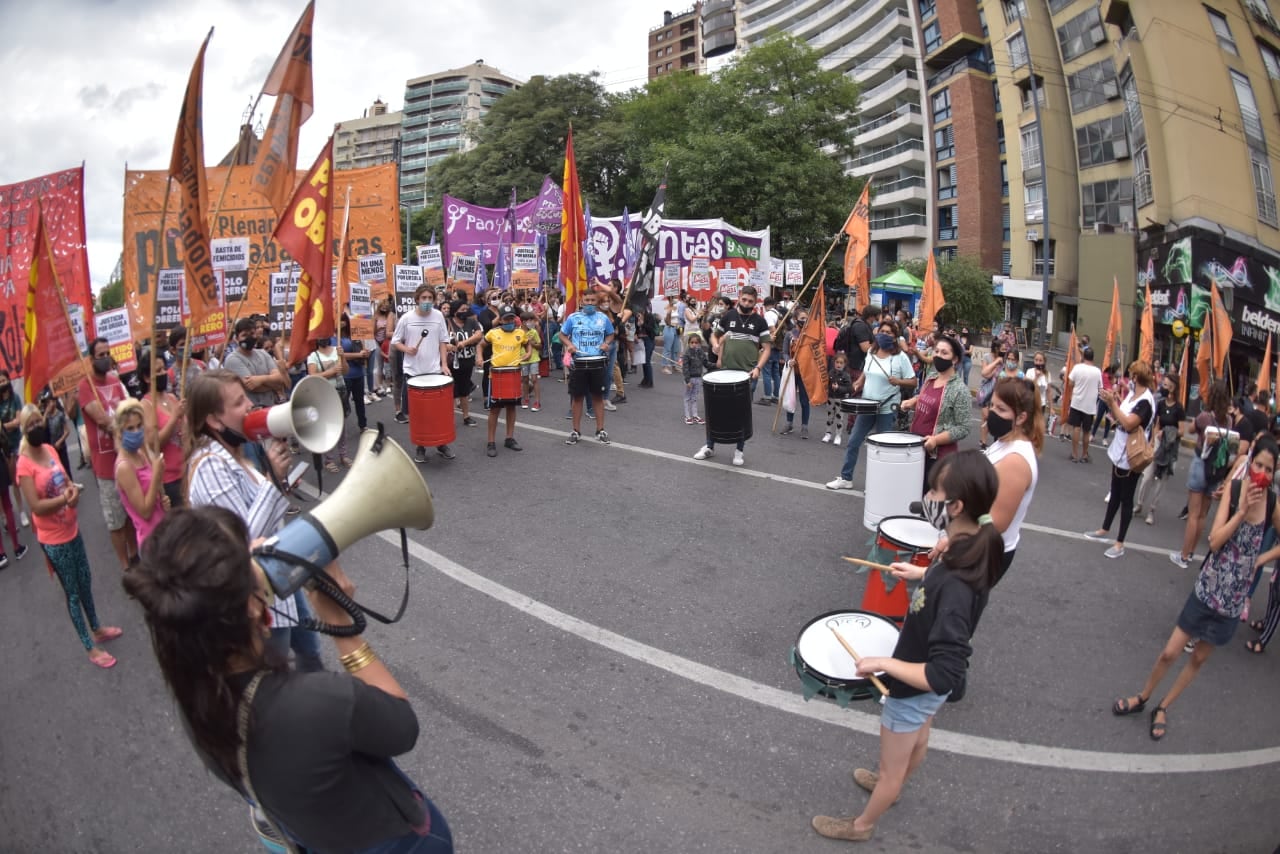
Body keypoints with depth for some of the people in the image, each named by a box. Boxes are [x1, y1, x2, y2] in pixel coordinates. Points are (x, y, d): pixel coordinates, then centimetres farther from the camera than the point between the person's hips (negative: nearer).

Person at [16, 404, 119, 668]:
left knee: (85, 582, 21)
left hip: (72, 530, 7)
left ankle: (97, 628, 41)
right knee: (73, 592, 5)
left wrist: (73, 488, -9)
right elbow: (36, 506, -22)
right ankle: (90, 648, 19)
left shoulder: (49, 449, 1)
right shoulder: (24, 465, -20)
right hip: (53, 540, -7)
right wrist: (64, 499, -31)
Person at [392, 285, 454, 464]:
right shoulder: (406, 318, -5)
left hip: (435, 371, 1)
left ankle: (441, 444, 22)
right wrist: (406, 349, -17)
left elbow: (443, 342, 7)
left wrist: (444, 364, -2)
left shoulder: (438, 316, 0)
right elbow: (395, 341, 3)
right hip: (413, 372, -1)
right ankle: (420, 447, 20)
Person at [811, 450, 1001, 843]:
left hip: (916, 689, -8)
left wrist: (882, 662, -30)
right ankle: (891, 785, 62)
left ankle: (862, 825, 46)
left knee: (891, 767, 21)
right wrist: (923, 574, 7)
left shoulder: (955, 587, -42)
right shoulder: (974, 545, -16)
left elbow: (943, 676, -38)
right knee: (918, 742, 35)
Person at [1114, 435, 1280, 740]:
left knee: (1198, 658, 16)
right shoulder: (1234, 488, -12)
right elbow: (1215, 541, -17)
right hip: (1208, 587, -2)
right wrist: (1242, 510, -25)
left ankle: (1163, 708, 34)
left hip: (1234, 598, 2)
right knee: (1170, 652, 3)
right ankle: (1142, 698, 28)